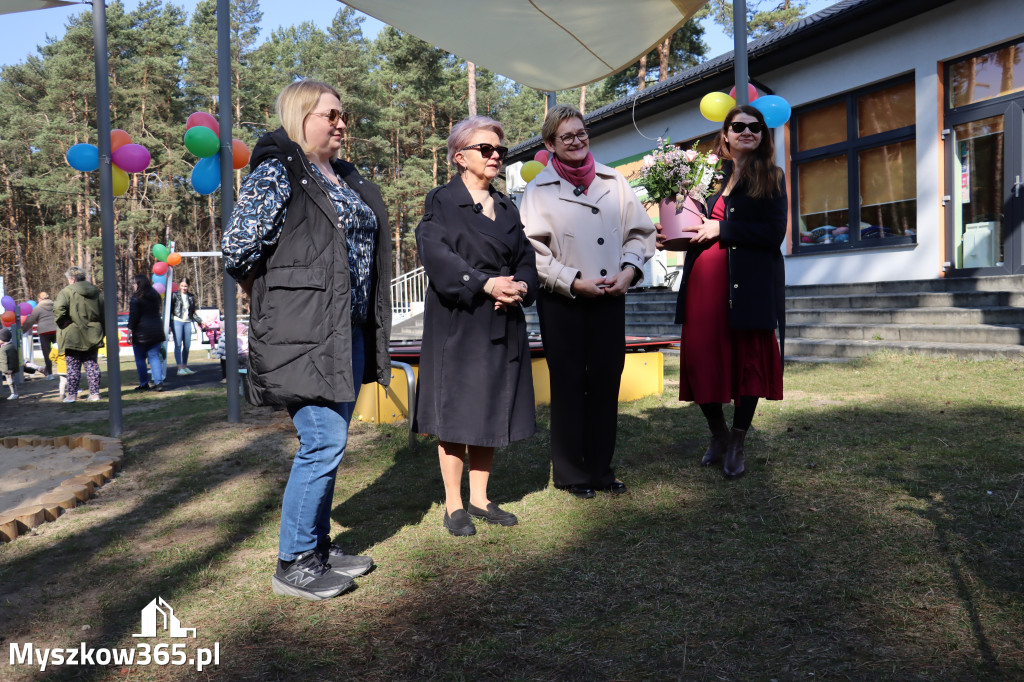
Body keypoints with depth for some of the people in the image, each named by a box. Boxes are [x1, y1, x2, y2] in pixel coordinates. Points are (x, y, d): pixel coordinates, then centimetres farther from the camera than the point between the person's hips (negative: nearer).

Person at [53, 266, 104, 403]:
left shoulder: (67, 291, -9)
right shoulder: (97, 291, 8)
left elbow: (59, 309, -23)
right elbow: (104, 312, 11)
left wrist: (62, 323, -6)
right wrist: (101, 331, 16)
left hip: (73, 336, -5)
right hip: (92, 336, 5)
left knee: (73, 367, 3)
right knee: (92, 365, 10)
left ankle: (72, 394, 8)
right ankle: (95, 393, 10)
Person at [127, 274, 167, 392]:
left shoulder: (136, 298, -11)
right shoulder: (155, 296, 11)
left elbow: (133, 316, -13)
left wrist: (130, 329, -7)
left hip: (141, 332, -6)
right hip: (156, 331, 6)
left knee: (140, 358, 5)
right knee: (154, 357, 7)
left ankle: (144, 384, 7)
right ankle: (158, 382, -4)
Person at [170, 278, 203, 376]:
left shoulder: (191, 296, 12)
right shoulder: (175, 295, 0)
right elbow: (170, 310, 2)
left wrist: (200, 321, 11)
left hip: (187, 322, 4)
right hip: (177, 321, -4)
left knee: (187, 345, 5)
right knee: (178, 345, -9)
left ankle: (185, 367, 16)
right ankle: (179, 368, -11)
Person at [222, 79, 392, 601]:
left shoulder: (348, 180, 18)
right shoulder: (276, 173, -8)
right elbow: (238, 249, -15)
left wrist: (365, 326, 16)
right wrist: (272, 301, -2)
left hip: (347, 332, 8)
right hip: (304, 332, -8)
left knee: (329, 443, 13)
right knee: (324, 442, -9)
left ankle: (319, 546, 26)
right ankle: (293, 564, 6)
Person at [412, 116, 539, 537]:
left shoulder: (506, 207, 17)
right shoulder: (441, 202, 0)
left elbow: (525, 258, 10)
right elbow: (438, 257, -14)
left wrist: (520, 286, -13)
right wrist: (487, 284, -24)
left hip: (501, 325, 6)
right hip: (456, 323, -5)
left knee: (491, 410, 9)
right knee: (455, 411, -1)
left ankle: (479, 499, 21)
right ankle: (453, 506, 11)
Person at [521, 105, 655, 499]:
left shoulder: (613, 181, 10)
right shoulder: (539, 190, -1)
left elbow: (641, 232, 11)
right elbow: (532, 252, -7)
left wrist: (629, 269, -6)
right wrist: (574, 281, -14)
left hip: (610, 300, 3)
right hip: (562, 303, -3)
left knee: (607, 383, 7)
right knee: (568, 385, 3)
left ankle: (601, 469, 20)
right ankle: (570, 473, 16)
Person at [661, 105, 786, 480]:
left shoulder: (771, 177, 4)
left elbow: (774, 232, -8)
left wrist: (720, 230, -10)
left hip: (750, 284, -3)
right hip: (705, 280, 3)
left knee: (749, 359, 2)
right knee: (701, 358, 2)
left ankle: (737, 443, 18)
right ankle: (718, 433, 24)